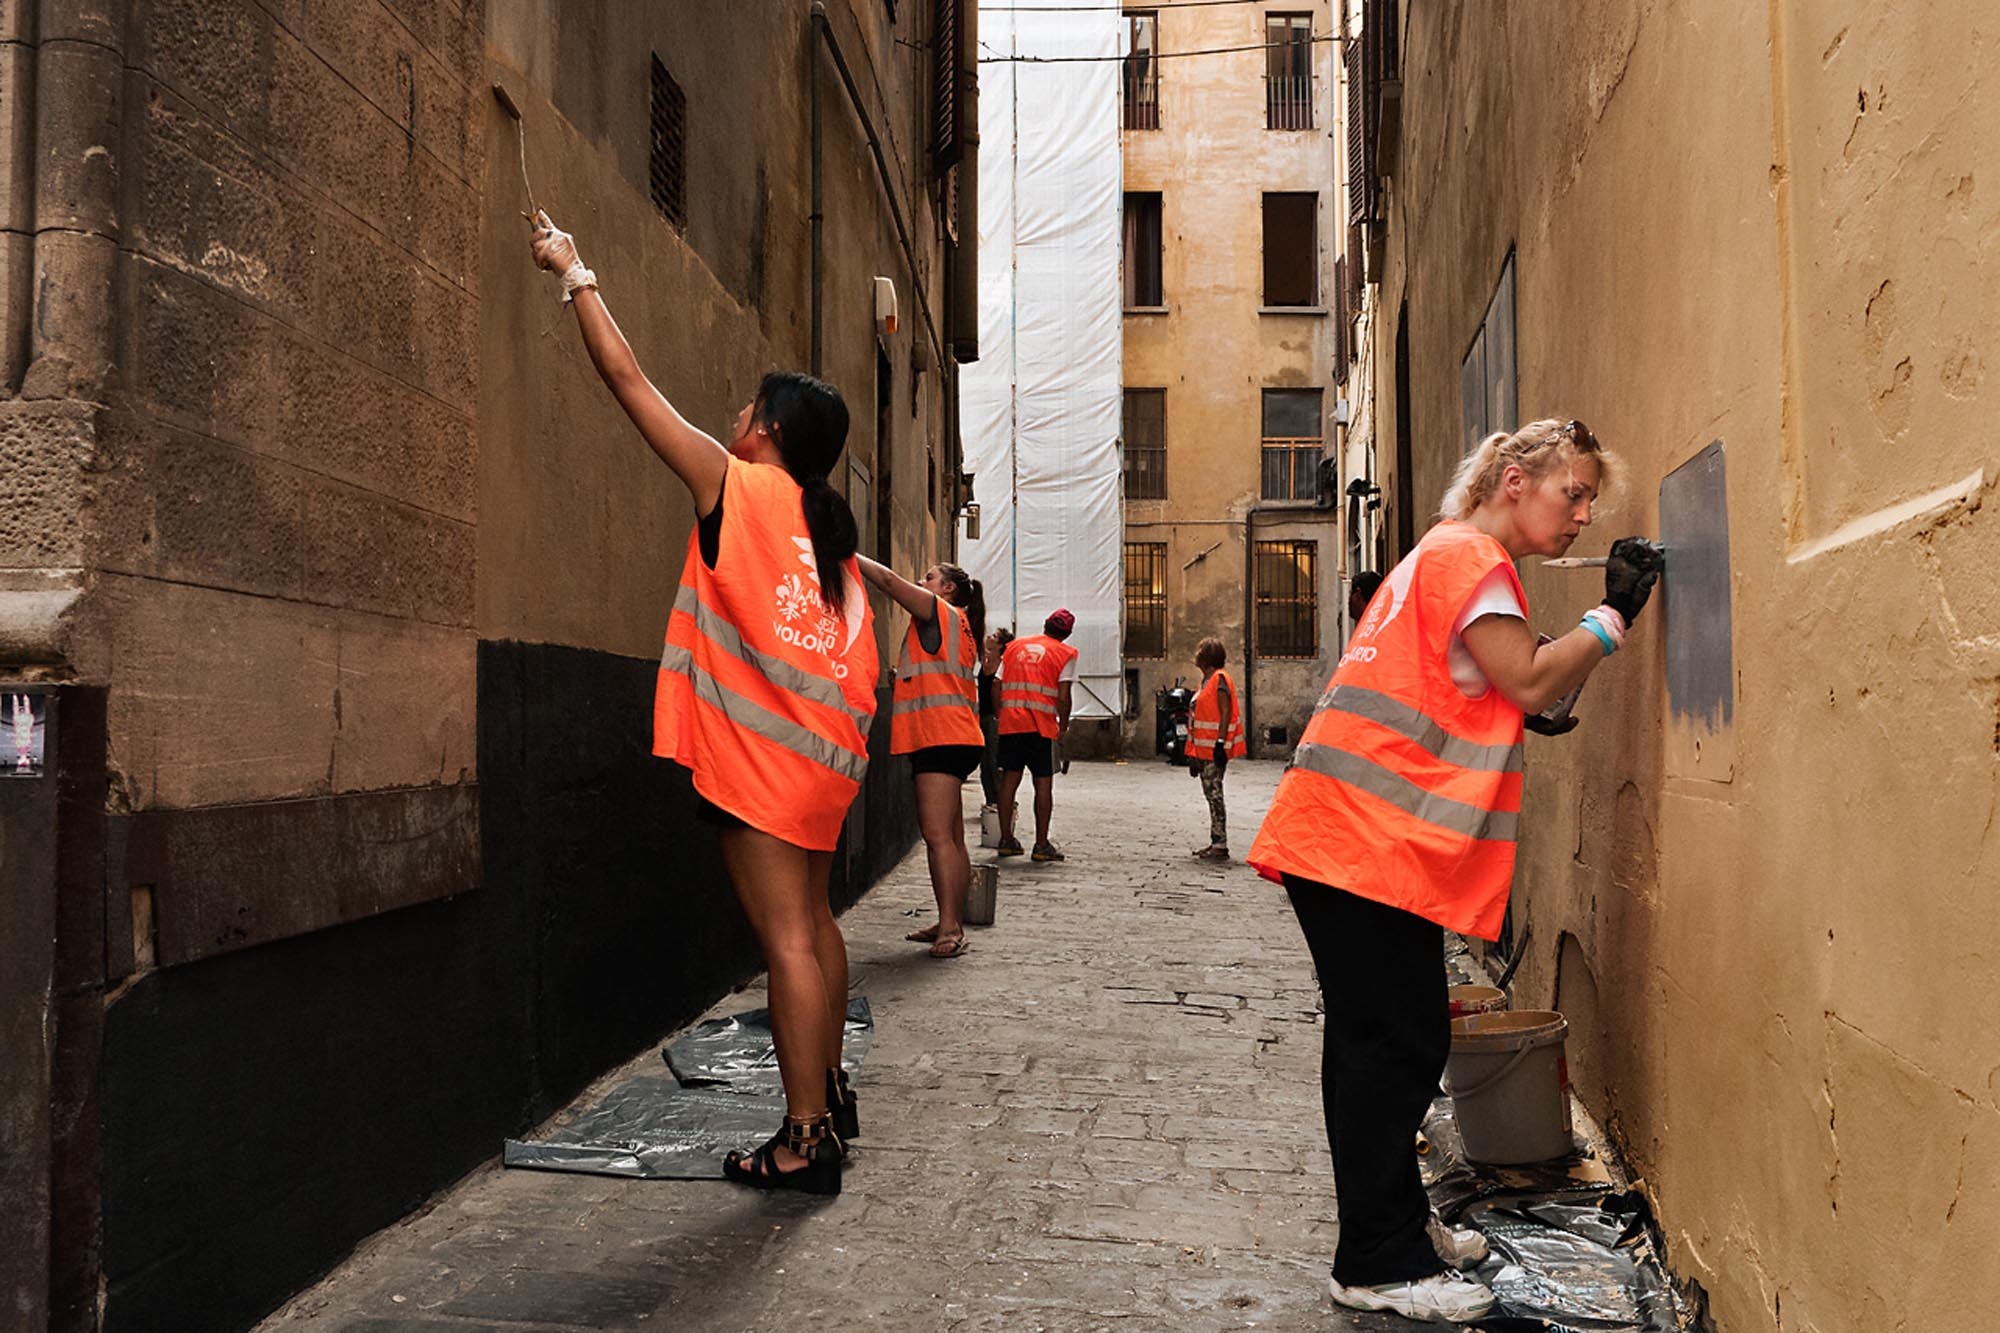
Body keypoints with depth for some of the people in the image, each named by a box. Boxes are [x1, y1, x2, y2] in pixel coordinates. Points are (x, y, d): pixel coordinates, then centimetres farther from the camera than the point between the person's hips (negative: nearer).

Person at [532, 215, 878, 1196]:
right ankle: (828, 1096, 30)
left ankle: (805, 1140, 0)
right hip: (825, 750, 8)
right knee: (812, 922, 18)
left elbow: (626, 377, 0)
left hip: (759, 751, -8)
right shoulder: (827, 525, 15)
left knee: (786, 938, -5)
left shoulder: (735, 486, -4)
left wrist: (574, 273, 11)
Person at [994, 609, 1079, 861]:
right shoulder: (1065, 654, 3)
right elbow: (1063, 696, -6)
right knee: (1043, 783, 3)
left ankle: (1006, 840, 13)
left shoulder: (1014, 646, 15)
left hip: (1010, 723, 4)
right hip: (1041, 725, -4)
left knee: (1009, 780, 9)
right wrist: (1064, 725, 6)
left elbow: (997, 686, 9)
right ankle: (1041, 845, 3)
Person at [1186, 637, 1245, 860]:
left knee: (1214, 794, -10)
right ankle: (1215, 843, 16)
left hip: (1215, 750, -10)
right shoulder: (1207, 680, 19)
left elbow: (1225, 713, -17)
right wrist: (1193, 753, 22)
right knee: (1211, 795, 11)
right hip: (1204, 748, 10)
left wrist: (1220, 743, -24)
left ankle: (1220, 846, -9)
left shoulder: (1220, 679, -11)